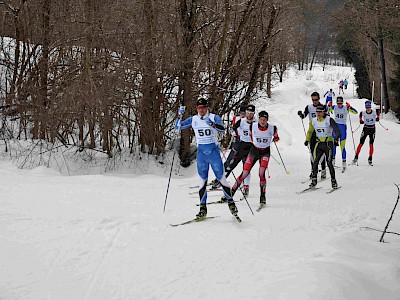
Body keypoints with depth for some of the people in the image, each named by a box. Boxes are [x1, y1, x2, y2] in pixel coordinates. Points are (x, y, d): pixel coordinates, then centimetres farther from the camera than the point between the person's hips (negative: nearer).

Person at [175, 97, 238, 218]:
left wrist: (212, 124, -37)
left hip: (213, 150, -2)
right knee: (203, 180, 1)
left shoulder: (214, 117, -4)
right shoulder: (193, 119, 5)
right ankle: (203, 208, 4)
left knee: (221, 178, -2)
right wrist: (180, 115, -11)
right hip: (201, 152, 2)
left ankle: (231, 202, 13)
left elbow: (222, 129, -19)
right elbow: (178, 127, 6)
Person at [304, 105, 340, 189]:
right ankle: (314, 180, 1)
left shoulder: (329, 120, -9)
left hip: (328, 143, -4)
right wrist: (307, 140, 7)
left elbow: (336, 130, -12)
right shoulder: (313, 121, 5)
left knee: (329, 163, -9)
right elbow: (310, 131, 20)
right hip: (319, 143, 4)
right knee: (315, 162, -6)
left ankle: (333, 181, 1)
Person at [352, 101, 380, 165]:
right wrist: (361, 120, 0)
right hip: (365, 129, 0)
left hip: (372, 129, 0)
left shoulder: (374, 112, -11)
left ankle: (370, 159, 5)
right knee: (361, 143, -5)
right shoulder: (363, 113, -10)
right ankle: (356, 157, 2)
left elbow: (377, 113, 13)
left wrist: (377, 118, -1)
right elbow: (360, 114, 14)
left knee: (371, 144, -4)